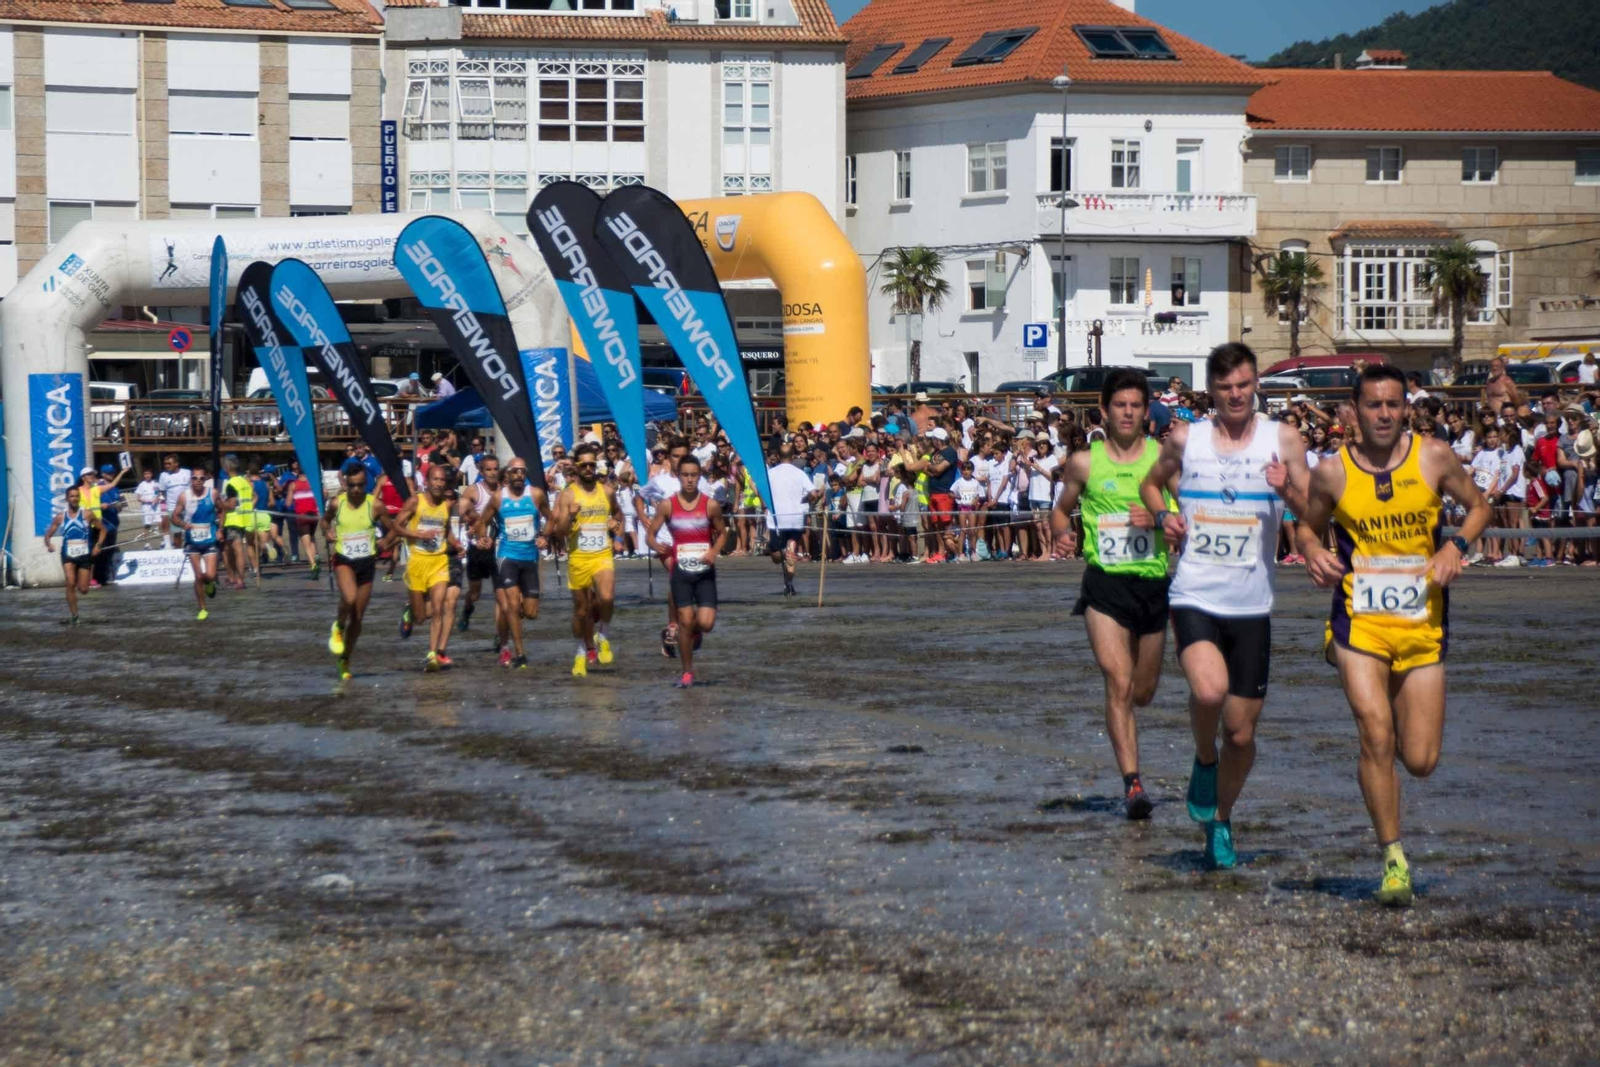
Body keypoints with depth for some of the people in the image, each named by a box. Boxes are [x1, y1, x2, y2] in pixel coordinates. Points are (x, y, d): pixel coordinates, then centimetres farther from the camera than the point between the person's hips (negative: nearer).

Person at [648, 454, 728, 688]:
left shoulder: (711, 505, -3)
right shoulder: (667, 506, -2)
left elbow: (722, 533, 9)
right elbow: (651, 533, 3)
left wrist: (715, 551, -10)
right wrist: (656, 545, -20)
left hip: (705, 571, 0)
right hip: (680, 571, 0)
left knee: (706, 623, -10)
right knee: (685, 621, -2)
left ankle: (696, 632, 29)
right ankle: (687, 672, 12)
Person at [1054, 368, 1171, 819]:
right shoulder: (1084, 462, 2)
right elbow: (1061, 511, 17)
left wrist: (1158, 518, -15)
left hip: (1153, 582, 2)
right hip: (1105, 583, -2)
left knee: (1143, 692, 14)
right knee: (1119, 684, -16)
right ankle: (1132, 783, -17)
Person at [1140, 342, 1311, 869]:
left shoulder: (1282, 440, 2)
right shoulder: (1185, 439, 4)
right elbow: (1152, 481, 22)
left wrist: (1289, 490, -21)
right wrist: (1163, 514, 1)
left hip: (1251, 606, 1)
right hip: (1194, 598, -1)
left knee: (1241, 731, 5)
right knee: (1208, 690, -29)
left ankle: (1221, 821, 29)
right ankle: (1204, 762, 3)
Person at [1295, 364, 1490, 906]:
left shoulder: (1434, 457, -1)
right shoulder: (1332, 473, -2)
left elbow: (1479, 507, 11)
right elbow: (1308, 525, 13)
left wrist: (1456, 545, -8)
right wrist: (1312, 553, -9)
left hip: (1422, 625, 1)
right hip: (1359, 622, -1)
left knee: (1421, 761, 1)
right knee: (1376, 736, -18)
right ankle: (1393, 858, -6)